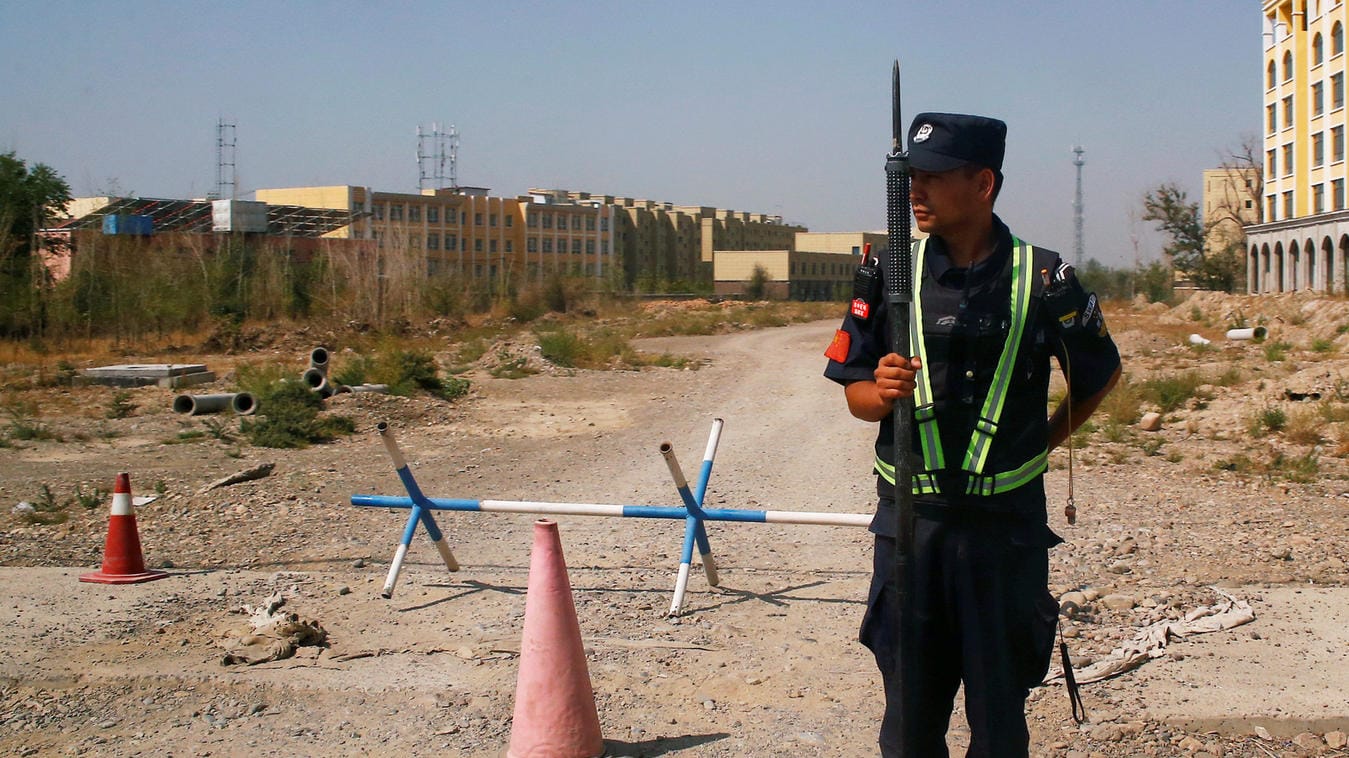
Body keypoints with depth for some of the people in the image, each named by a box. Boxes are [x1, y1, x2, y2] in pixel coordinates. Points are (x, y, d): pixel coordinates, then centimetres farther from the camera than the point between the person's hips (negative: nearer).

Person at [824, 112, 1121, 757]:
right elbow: (855, 393, 4)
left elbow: (1101, 372, 13)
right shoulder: (890, 275, 1)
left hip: (1006, 525, -1)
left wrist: (1043, 442, 8)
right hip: (911, 521, 1)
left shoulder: (1042, 280, -3)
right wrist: (882, 391, -17)